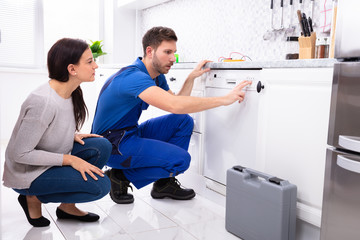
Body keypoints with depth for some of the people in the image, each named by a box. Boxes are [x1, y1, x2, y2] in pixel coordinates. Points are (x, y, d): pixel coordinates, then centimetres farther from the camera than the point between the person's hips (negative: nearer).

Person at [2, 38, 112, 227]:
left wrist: (72, 135, -5)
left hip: (51, 159, 8)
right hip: (26, 174, -8)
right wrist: (69, 159, -22)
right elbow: (20, 154, -25)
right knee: (100, 185, -18)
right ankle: (34, 198, 1)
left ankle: (67, 206, 6)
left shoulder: (69, 92, -4)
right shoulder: (43, 102, -30)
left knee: (102, 146, -9)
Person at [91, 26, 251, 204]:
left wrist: (192, 77, 1)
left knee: (184, 121, 2)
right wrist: (225, 99, -35)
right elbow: (174, 105, -40)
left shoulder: (157, 77, 6)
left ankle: (164, 182, 7)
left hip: (131, 134, 10)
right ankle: (121, 177, -4)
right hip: (112, 144, -10)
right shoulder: (133, 76, -26)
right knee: (180, 159, -21)